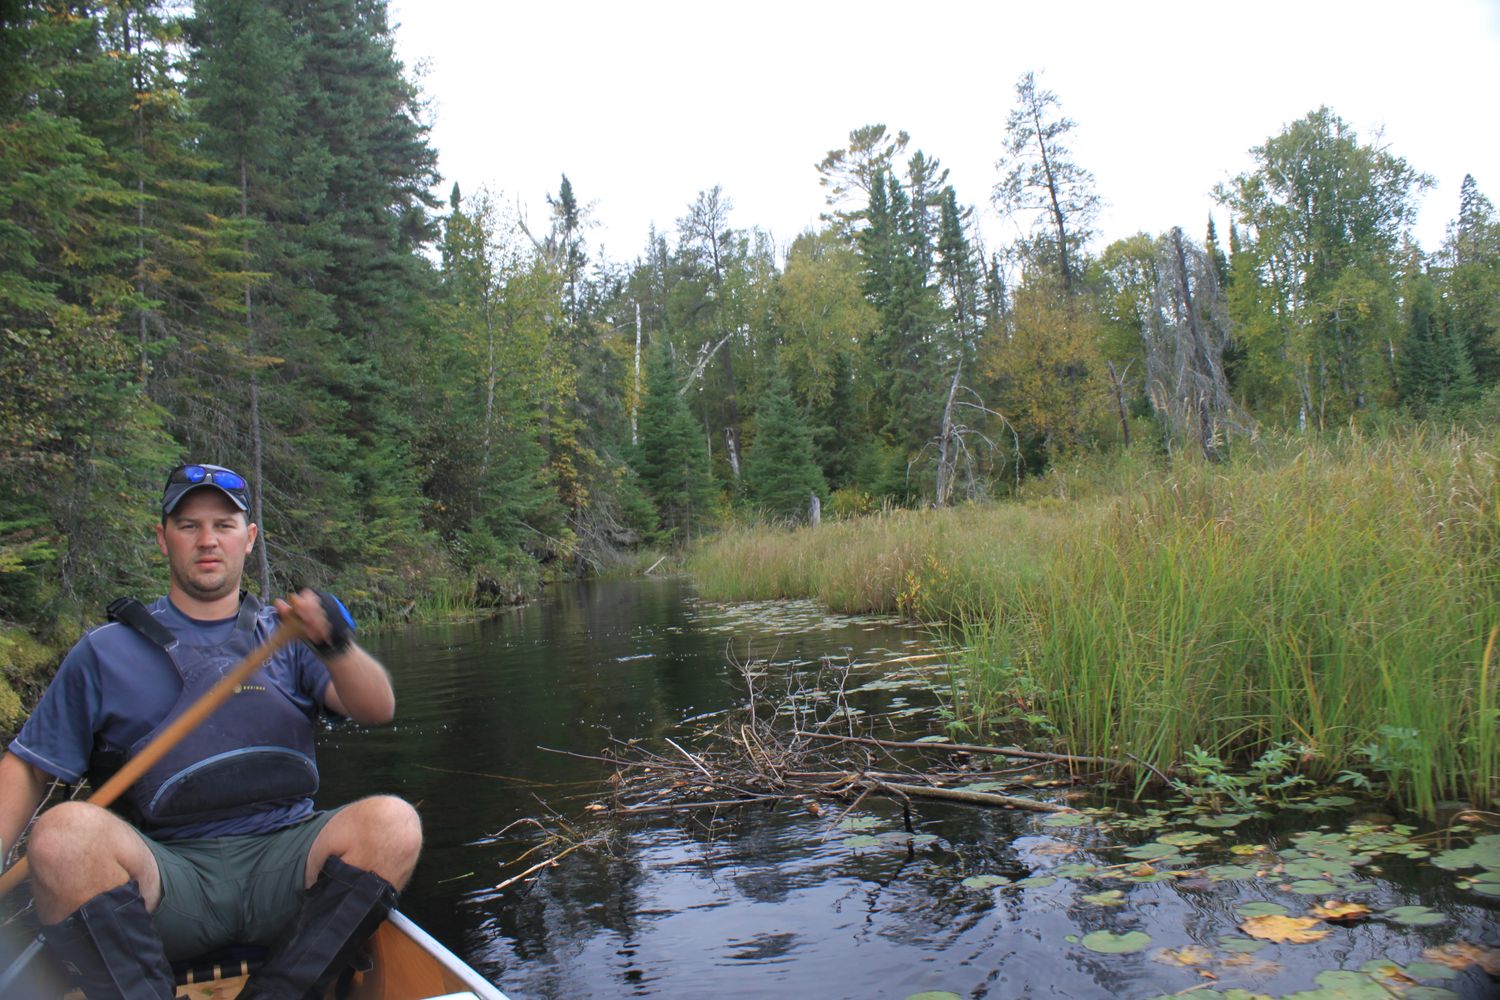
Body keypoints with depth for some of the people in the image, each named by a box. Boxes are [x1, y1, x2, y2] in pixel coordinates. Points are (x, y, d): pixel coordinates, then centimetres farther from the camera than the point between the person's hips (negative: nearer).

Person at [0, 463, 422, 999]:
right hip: (164, 872, 0)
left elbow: (377, 709, -1)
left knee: (393, 821, -27)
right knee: (65, 831, -30)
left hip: (283, 860, 1)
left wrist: (335, 645, -21)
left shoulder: (287, 636, 12)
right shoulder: (104, 652, 13)